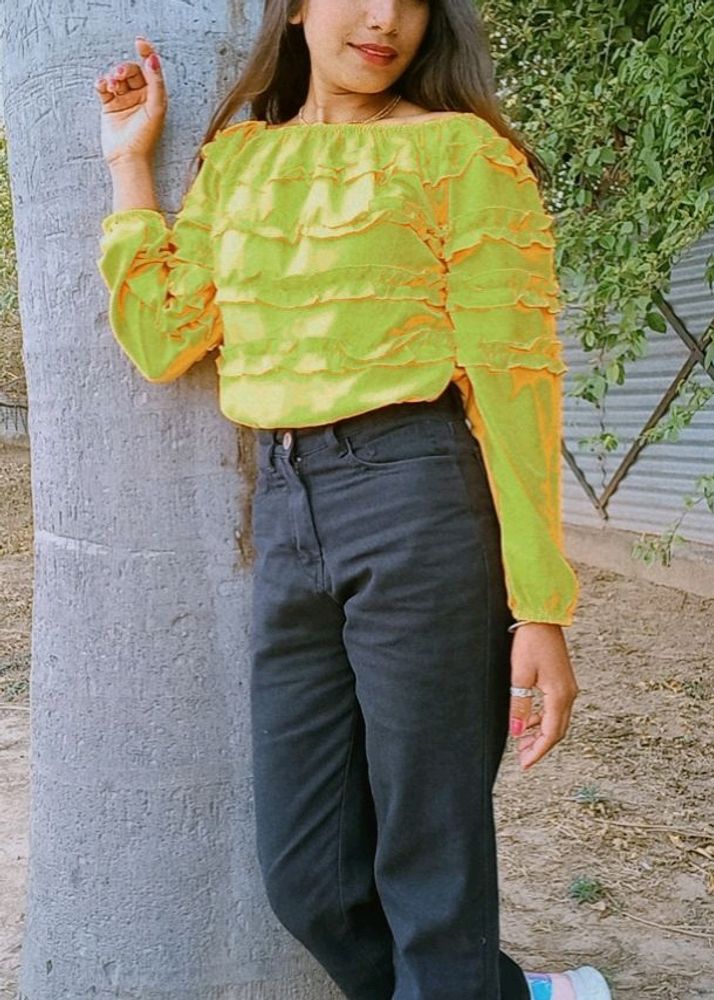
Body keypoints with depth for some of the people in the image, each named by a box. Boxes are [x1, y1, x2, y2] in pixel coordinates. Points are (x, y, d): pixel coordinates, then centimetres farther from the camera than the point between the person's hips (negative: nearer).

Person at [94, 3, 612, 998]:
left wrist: (542, 608, -12)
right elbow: (164, 341, 5)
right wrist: (130, 165, 9)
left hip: (422, 504, -6)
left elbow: (514, 379, -8)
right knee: (307, 877, 12)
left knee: (430, 874, 5)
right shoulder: (235, 159, 15)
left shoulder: (458, 149, -1)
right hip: (285, 513, 6)